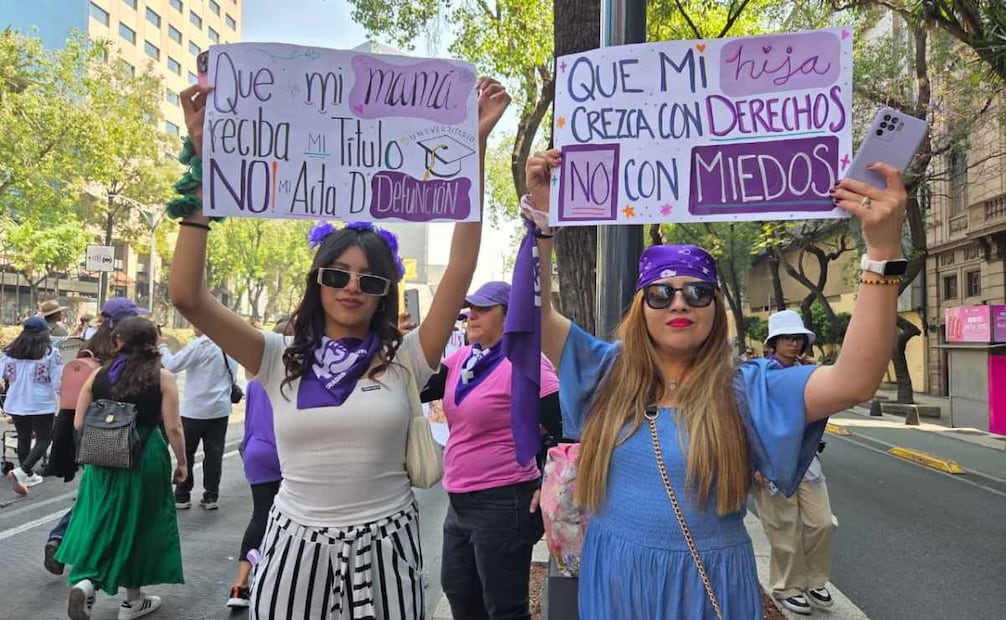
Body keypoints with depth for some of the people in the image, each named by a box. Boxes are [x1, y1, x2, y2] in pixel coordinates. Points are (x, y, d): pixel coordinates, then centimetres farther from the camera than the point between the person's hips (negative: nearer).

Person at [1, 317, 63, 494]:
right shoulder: (51, 353, -11)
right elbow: (58, 382, -10)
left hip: (16, 404, 5)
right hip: (41, 405, -5)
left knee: (23, 438, 19)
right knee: (43, 440, 6)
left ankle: (28, 475, 29)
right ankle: (21, 472, -13)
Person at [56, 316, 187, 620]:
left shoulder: (99, 374, 0)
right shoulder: (163, 377, -9)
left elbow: (78, 424, 2)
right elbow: (173, 428, -12)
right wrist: (182, 462, 1)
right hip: (146, 459, -2)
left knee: (99, 520, 16)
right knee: (138, 524, 12)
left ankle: (84, 580, -7)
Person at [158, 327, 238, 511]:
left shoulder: (199, 344, -15)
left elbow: (173, 365, -10)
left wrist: (162, 347, 4)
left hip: (196, 409, -5)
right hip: (220, 408, 5)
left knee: (186, 452, 8)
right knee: (214, 453, 8)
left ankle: (182, 496, 14)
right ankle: (211, 496, 11)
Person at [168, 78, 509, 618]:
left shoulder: (404, 360, -5)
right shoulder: (281, 361, -2)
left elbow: (461, 267, -13)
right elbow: (187, 295, -11)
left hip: (382, 549, 0)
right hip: (295, 547, 1)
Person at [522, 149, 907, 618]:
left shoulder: (744, 390, -9)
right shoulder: (608, 373, -1)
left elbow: (854, 380, -22)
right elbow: (535, 314, -5)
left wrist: (883, 249, -31)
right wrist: (541, 215, -15)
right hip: (612, 582, 2)